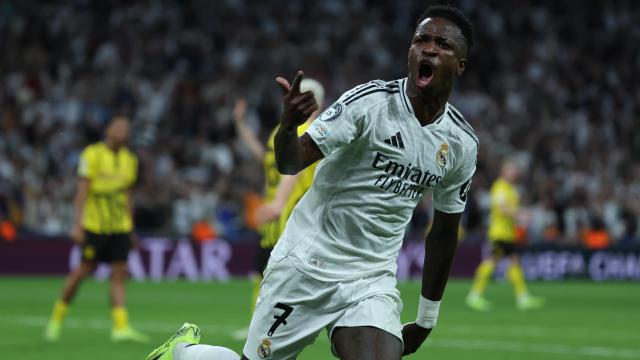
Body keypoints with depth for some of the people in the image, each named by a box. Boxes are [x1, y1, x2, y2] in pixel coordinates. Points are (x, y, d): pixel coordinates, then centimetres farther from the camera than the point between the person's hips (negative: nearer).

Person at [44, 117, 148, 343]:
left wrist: (130, 228, 18)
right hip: (95, 225, -5)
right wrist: (77, 224, -15)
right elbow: (82, 192, -9)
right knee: (85, 270, 0)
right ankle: (57, 317, 18)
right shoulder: (92, 155, -6)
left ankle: (121, 327, -9)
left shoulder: (129, 160, 11)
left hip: (120, 228, 5)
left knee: (120, 273, -4)